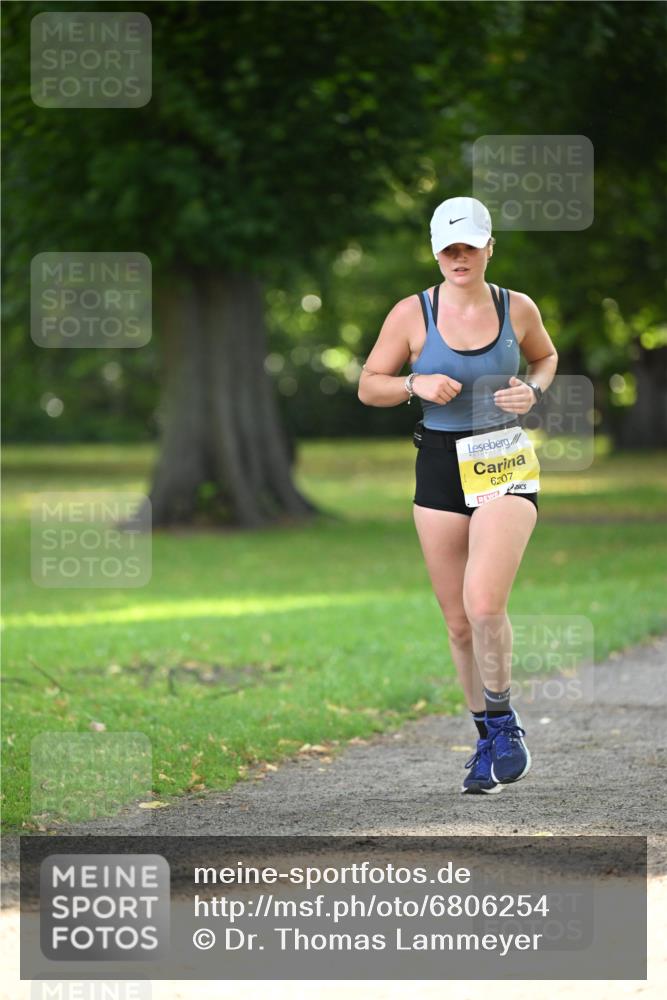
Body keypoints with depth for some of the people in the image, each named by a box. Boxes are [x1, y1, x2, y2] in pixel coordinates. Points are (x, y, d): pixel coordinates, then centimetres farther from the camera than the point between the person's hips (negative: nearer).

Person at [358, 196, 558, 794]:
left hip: (506, 465, -2)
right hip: (441, 469, 2)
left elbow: (545, 356, 20)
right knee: (458, 621, 6)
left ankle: (503, 720, 2)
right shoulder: (412, 314, -2)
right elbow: (368, 386, 5)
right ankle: (489, 741, 22)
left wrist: (533, 390, -1)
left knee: (485, 603, -19)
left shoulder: (517, 309, 1)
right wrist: (416, 385, -14)